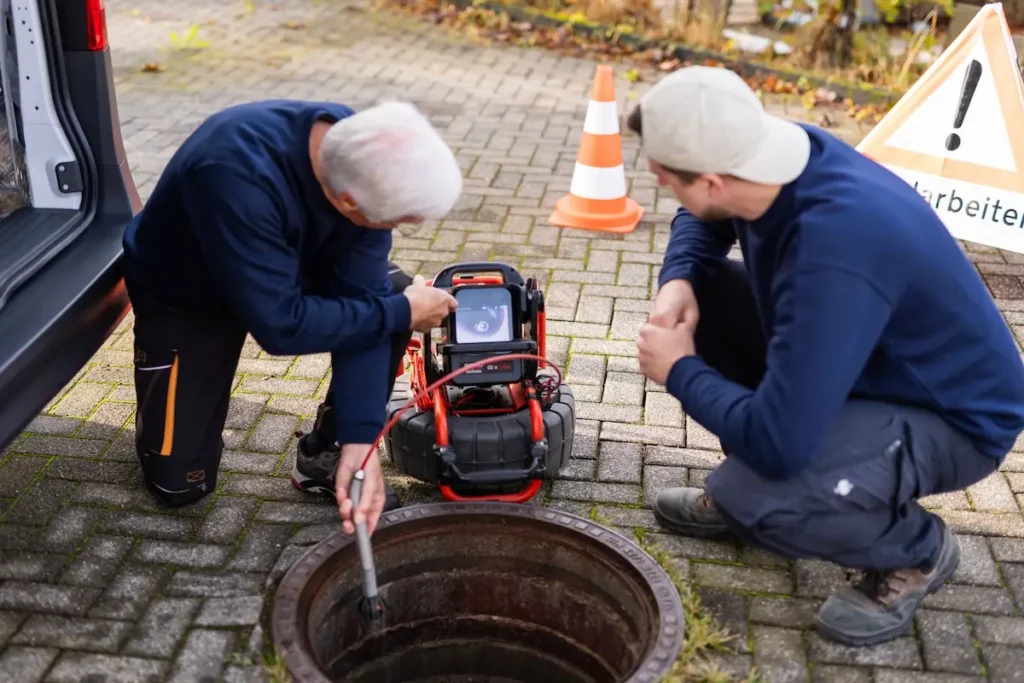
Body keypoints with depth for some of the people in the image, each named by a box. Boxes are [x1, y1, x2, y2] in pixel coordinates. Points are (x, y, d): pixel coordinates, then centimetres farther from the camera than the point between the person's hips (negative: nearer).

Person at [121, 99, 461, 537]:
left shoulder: (363, 163, -25)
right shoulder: (237, 175, -43)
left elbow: (361, 298, -23)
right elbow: (279, 324, -38)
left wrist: (358, 438, -28)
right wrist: (401, 313, -29)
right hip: (184, 297, -4)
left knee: (393, 294, -21)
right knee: (179, 483, -8)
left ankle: (326, 454, -2)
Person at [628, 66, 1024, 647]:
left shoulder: (836, 247, -39)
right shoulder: (768, 158, -14)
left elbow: (776, 443, -37)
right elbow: (701, 221, 11)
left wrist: (680, 371, -20)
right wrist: (679, 283, -11)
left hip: (953, 415, -8)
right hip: (877, 360, 8)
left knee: (753, 495, -31)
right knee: (702, 297, -3)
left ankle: (917, 550, 1)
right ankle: (745, 494, 13)